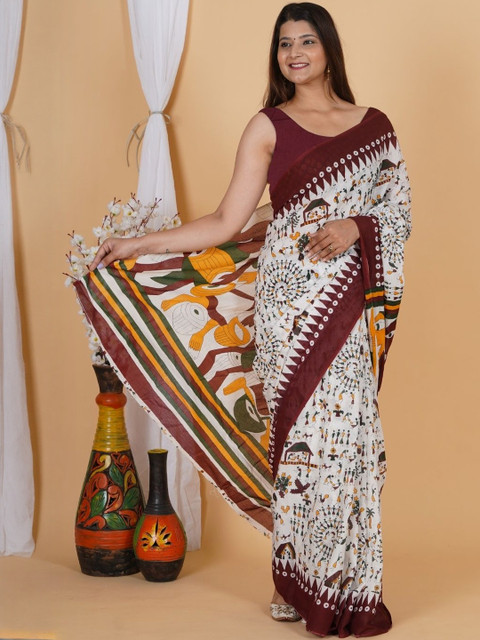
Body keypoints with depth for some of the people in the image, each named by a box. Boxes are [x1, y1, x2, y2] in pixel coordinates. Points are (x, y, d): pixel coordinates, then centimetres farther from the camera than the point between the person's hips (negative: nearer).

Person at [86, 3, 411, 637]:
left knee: (350, 428, -1)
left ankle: (347, 583, 9)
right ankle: (299, 584, 8)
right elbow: (226, 222, 2)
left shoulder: (374, 125, 11)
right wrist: (138, 244, -1)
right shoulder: (269, 127, 5)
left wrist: (354, 226, -10)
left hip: (352, 298, 2)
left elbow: (399, 213, 10)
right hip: (292, 295, -1)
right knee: (305, 426, -3)